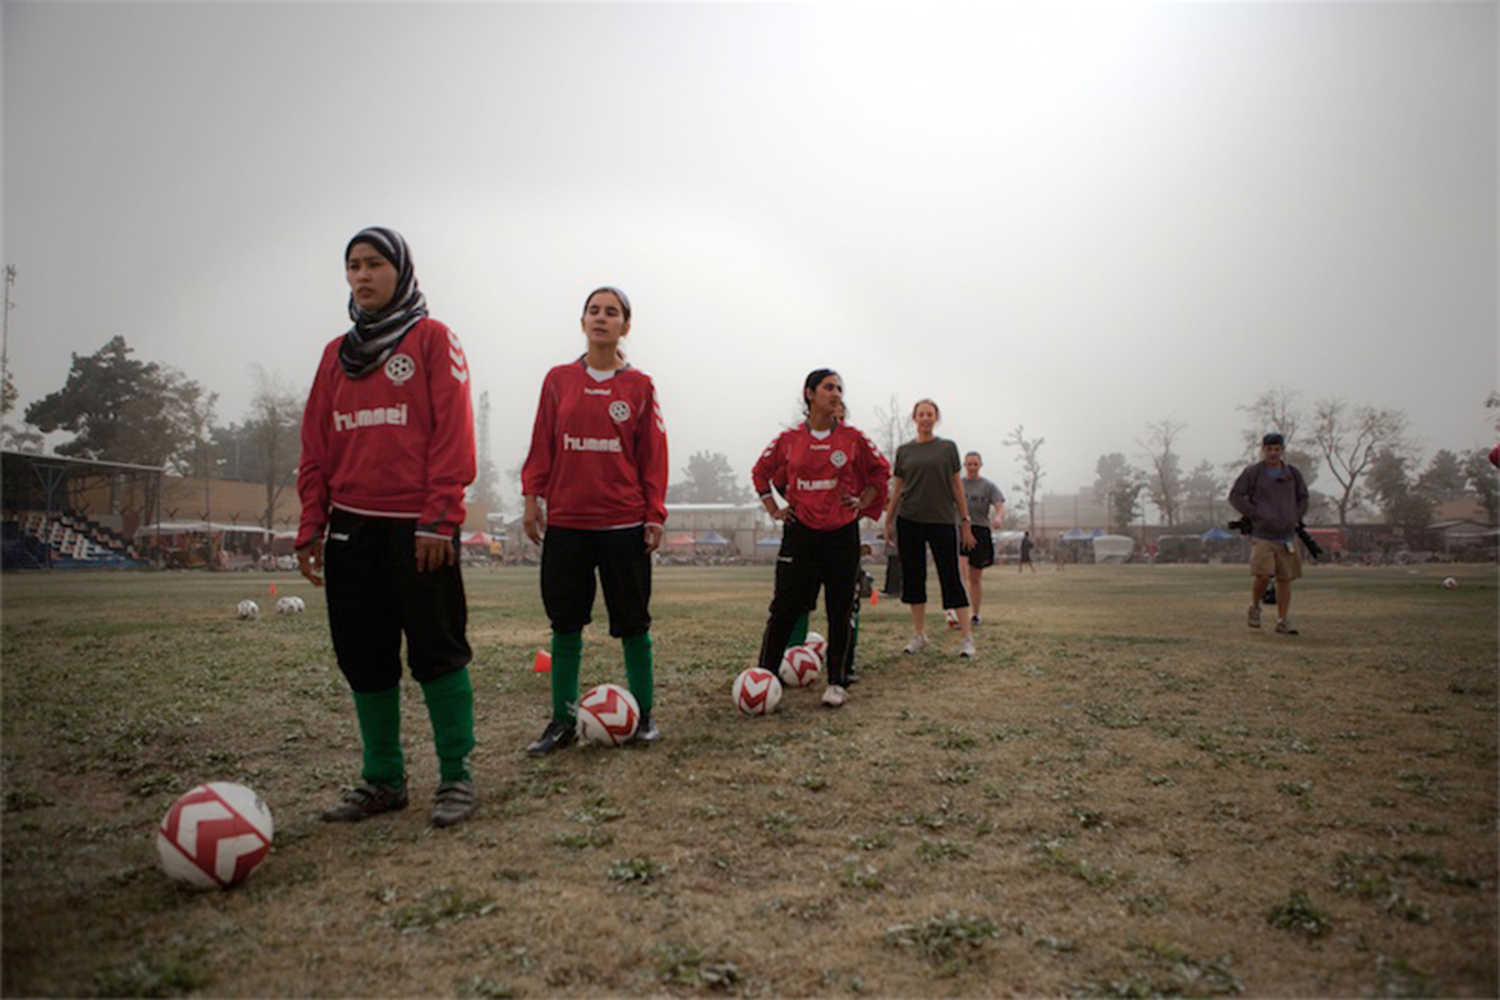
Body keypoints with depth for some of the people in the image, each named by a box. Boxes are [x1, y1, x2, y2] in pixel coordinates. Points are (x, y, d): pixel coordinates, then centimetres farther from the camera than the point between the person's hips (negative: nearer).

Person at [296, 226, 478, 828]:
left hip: (417, 526, -6)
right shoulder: (337, 353, 17)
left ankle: (456, 777, 8)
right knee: (363, 658, 9)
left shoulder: (432, 339, 1)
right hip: (351, 527, 6)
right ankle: (382, 779, 20)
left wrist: (439, 518, -16)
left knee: (437, 651, -3)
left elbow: (452, 434, -8)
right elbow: (316, 446, 16)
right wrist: (312, 527, 8)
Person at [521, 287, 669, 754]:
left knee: (632, 623, 5)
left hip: (624, 523, -2)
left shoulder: (639, 386, 2)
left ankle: (644, 715, 19)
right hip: (565, 522, 2)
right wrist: (531, 497, 1)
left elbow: (653, 455, 1)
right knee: (565, 623, 7)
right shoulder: (559, 380, 7)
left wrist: (655, 515, -3)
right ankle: (563, 719, 18)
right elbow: (542, 445, 8)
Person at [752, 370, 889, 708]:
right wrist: (773, 509, 7)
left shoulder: (852, 438, 1)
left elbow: (881, 470, 14)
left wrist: (863, 502, 4)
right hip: (800, 531, 0)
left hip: (842, 532, 0)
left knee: (841, 609, 4)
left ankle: (837, 682, 15)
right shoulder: (789, 439, 2)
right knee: (784, 606, 1)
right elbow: (760, 472, 15)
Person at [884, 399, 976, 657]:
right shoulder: (904, 450, 9)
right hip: (909, 522, 2)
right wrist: (888, 520, 9)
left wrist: (965, 521, 1)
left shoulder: (948, 448, 5)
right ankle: (919, 636, 15)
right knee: (913, 577, 5)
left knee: (951, 577, -3)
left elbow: (956, 485, 5)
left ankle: (967, 637, 0)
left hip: (942, 520, -2)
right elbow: (897, 488, 12)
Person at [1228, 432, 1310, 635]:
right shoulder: (1252, 472, 0)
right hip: (1262, 535, -4)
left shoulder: (1293, 473, 11)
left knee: (1285, 579, 4)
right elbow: (1235, 496, 0)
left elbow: (1303, 497, 25)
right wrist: (1255, 514, -8)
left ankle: (1282, 621, 13)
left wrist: (1296, 517, 9)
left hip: (1287, 535, 4)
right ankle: (1255, 607, 11)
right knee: (1263, 575, -16)